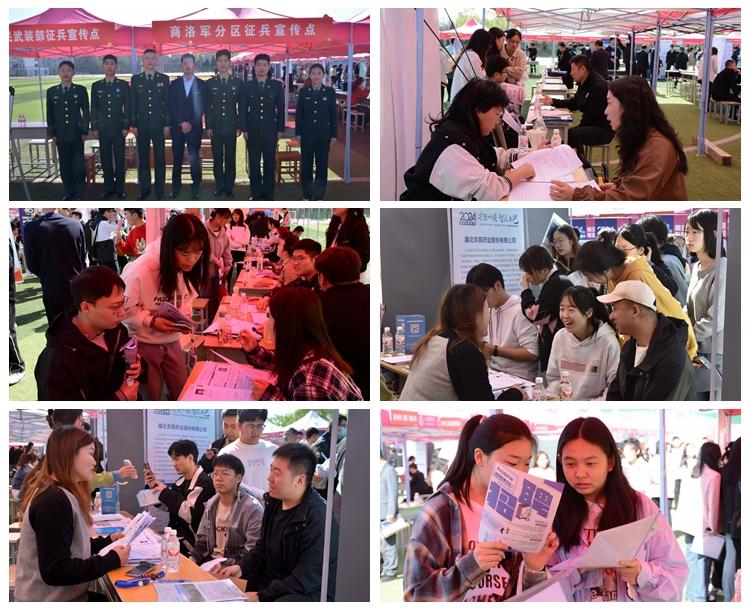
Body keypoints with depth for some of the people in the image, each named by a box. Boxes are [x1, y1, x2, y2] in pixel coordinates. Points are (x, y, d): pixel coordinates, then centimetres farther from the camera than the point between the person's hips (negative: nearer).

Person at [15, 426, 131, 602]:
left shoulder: (59, 494, 12)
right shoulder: (55, 501, -22)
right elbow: (55, 571, -26)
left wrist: (107, 541, 8)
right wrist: (112, 560, -20)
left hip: (61, 595, 10)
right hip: (52, 602, -10)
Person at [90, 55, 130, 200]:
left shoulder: (123, 85, 3)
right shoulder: (96, 85, 8)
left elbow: (127, 107, 1)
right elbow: (94, 108, 7)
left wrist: (126, 126, -6)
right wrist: (94, 127, 1)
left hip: (118, 128, -2)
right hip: (102, 128, 2)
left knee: (120, 159, 2)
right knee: (105, 159, 4)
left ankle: (120, 188, 11)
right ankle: (109, 187, 13)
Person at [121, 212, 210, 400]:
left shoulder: (189, 269, -9)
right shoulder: (141, 270, -29)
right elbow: (123, 309, -19)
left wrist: (186, 316, -12)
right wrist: (151, 322, -28)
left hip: (172, 342, 6)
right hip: (143, 343, -6)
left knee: (181, 392, 14)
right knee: (150, 398, 9)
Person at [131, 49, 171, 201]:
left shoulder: (164, 79, 5)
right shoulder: (135, 79, 6)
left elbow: (167, 102, 3)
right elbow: (133, 103, 5)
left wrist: (167, 124, -3)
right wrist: (133, 124, -1)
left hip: (159, 124, -1)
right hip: (141, 125, 1)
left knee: (160, 158, 1)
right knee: (143, 158, 5)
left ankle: (159, 188, 10)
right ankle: (145, 188, 12)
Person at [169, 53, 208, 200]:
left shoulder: (202, 85, 3)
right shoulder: (174, 84, 8)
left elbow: (203, 107, -2)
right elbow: (171, 105, 1)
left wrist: (190, 124, -12)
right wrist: (182, 122, -11)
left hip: (194, 128, -2)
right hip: (177, 127, 2)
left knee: (194, 159, 1)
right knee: (177, 158, 4)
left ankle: (196, 187, 10)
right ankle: (176, 186, 12)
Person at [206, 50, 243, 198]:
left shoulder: (238, 83, 4)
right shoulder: (210, 83, 5)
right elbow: (207, 106, 5)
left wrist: (240, 126, -2)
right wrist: (208, 126, -2)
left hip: (231, 126, -1)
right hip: (216, 126, 1)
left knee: (230, 158, 4)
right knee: (217, 158, 4)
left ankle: (229, 186, 13)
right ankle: (219, 186, 13)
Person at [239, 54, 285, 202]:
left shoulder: (276, 85, 3)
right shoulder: (247, 86, 5)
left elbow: (281, 108, 4)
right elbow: (243, 109, 5)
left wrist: (281, 129, -1)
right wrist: (244, 129, -1)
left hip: (270, 130, -1)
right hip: (253, 131, 1)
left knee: (269, 163, 4)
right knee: (254, 163, 4)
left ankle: (268, 193, 13)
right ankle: (255, 193, 12)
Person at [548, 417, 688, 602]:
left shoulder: (641, 507, 2)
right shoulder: (552, 512, 0)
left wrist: (642, 574, -15)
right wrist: (577, 568, -17)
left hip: (634, 602, 1)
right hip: (573, 605, 0)